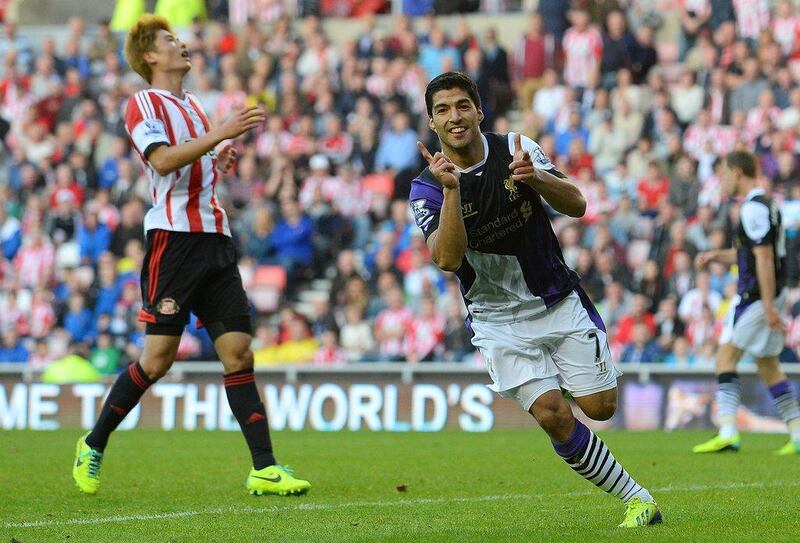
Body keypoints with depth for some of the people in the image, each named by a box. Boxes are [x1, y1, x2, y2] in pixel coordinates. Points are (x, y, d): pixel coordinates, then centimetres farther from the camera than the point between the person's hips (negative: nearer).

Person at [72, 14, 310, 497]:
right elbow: (162, 159, -19)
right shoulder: (144, 103, -1)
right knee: (159, 357, -8)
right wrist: (221, 134, -24)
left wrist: (221, 162, 12)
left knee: (239, 351, -2)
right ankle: (94, 447, 9)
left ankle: (265, 470, -6)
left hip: (215, 238, 7)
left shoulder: (193, 107, 23)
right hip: (174, 236, -7)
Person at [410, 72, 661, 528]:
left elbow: (576, 205, -11)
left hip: (560, 302, 2)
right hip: (499, 318, -2)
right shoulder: (428, 188, -10)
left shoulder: (516, 149, -4)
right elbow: (447, 259, -25)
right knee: (553, 416, -16)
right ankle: (636, 499, -3)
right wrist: (451, 190, -35)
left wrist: (535, 177, -30)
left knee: (601, 407, -3)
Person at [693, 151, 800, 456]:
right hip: (773, 293, 10)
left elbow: (764, 258, -22)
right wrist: (716, 256, 21)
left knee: (726, 358, -9)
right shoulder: (767, 204, 16)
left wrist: (768, 305, -24)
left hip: (756, 294, -10)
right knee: (768, 365, 14)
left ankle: (728, 432, -17)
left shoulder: (753, 208, -15)